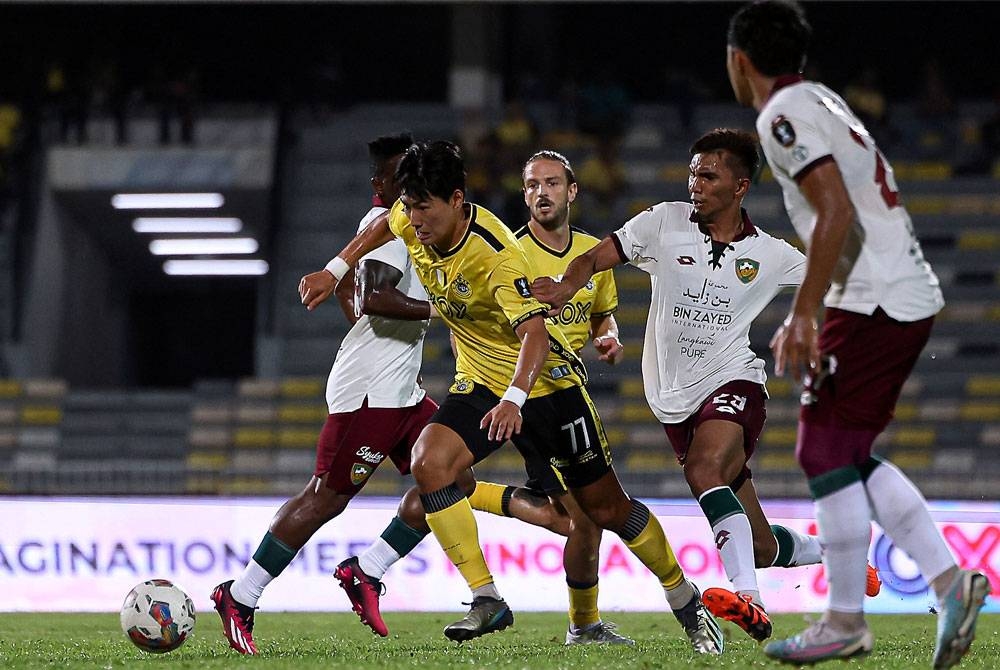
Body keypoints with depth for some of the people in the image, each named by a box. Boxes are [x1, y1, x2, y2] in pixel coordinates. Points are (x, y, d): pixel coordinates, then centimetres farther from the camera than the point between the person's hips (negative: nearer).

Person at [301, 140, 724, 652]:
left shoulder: (496, 254, -29)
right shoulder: (414, 221, -9)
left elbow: (534, 333, -39)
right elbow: (384, 225, 17)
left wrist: (514, 399, -54)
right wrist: (335, 270, 12)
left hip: (546, 381, -6)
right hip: (479, 383, 6)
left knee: (606, 509, 3)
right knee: (429, 462, -23)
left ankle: (686, 601, 25)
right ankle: (486, 600, -20)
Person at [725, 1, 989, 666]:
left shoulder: (785, 115, -10)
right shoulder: (824, 100, 19)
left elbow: (836, 213, -21)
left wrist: (803, 314, -20)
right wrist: (808, 321, 26)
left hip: (874, 304, -9)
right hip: (910, 295, 9)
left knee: (827, 451, -3)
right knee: (848, 456, 14)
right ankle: (949, 580, 6)